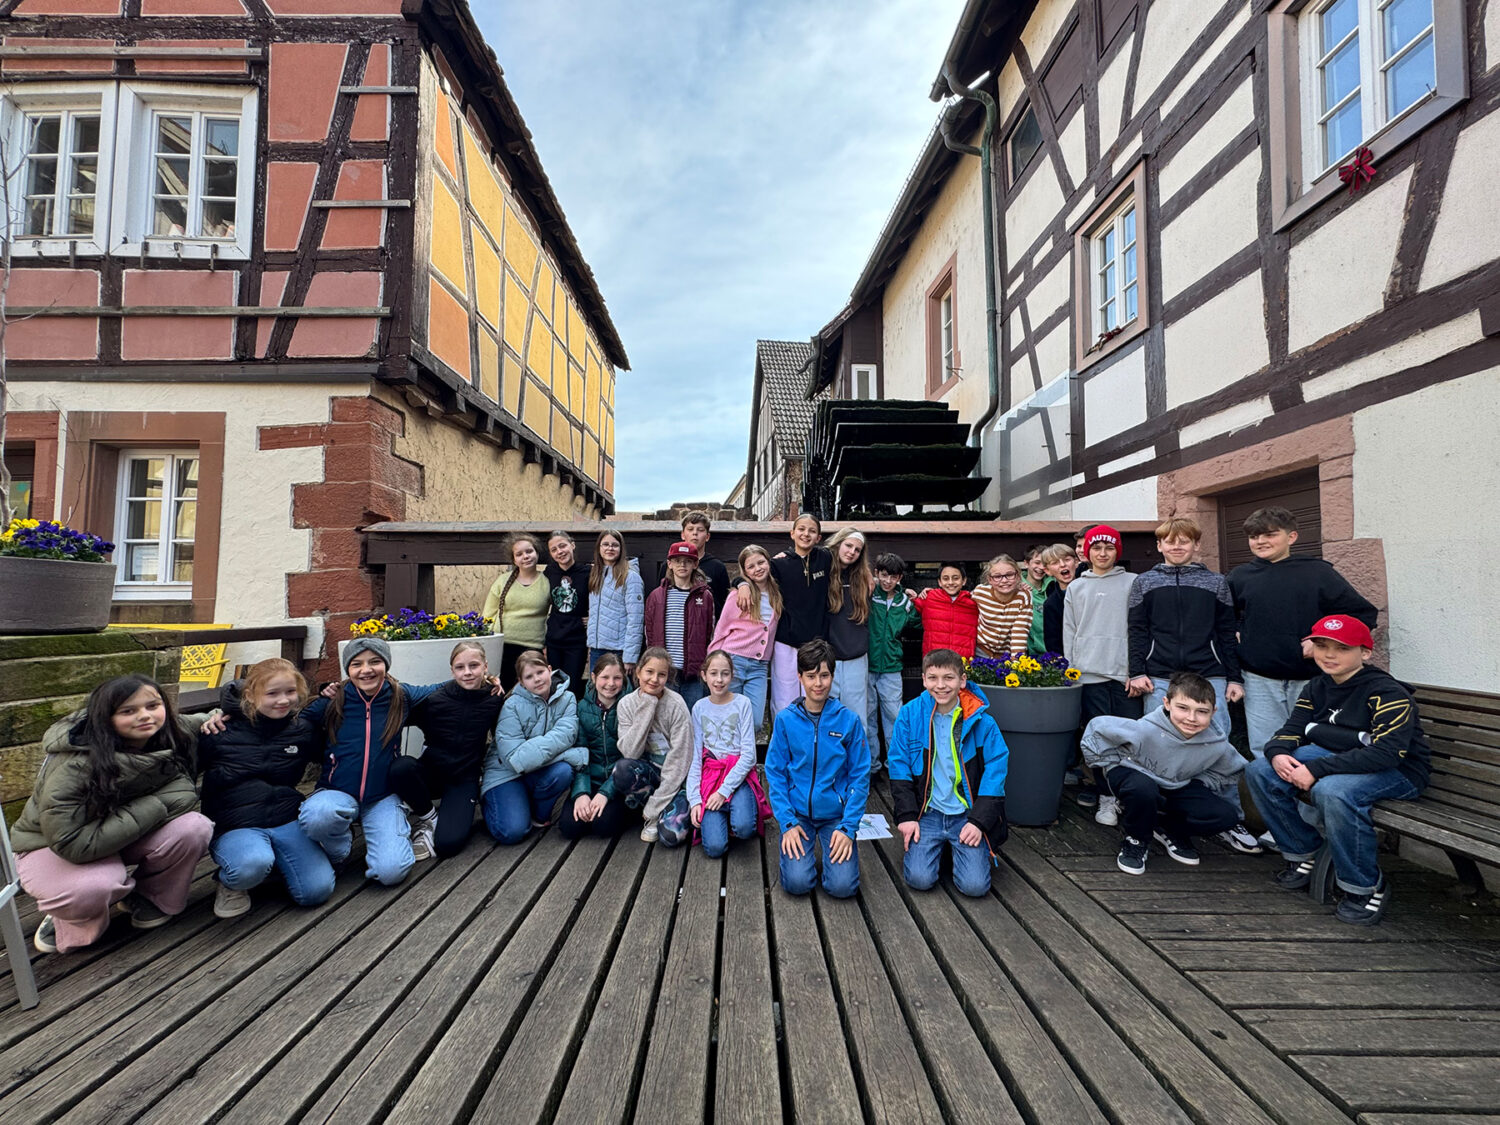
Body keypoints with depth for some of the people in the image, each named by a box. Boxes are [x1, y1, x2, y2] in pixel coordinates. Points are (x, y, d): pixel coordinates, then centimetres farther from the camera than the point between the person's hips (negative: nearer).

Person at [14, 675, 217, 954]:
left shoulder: (171, 736, -17)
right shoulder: (73, 766, -31)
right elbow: (72, 845, -33)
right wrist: (147, 811, -29)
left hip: (126, 840, 4)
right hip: (53, 848, -4)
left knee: (194, 827, -27)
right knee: (93, 887, -38)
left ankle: (149, 897, 2)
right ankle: (67, 915, 1)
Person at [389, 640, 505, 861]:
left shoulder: (494, 698, -8)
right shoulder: (435, 700, -14)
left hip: (464, 778, -1)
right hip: (430, 771, 2)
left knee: (448, 844, -23)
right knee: (401, 767, -32)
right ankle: (429, 817, -5)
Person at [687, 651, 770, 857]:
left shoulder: (742, 703, -3)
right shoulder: (699, 708, 5)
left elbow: (748, 755, -7)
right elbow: (695, 757, 4)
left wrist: (724, 791, -15)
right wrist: (694, 799, -7)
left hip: (739, 774, -1)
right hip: (710, 775, 1)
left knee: (743, 828, -30)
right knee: (715, 847, -18)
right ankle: (719, 816, 12)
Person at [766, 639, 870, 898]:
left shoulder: (848, 720, -5)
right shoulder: (785, 720, -3)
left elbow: (860, 777, -2)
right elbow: (775, 774, -1)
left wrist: (848, 827, -10)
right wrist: (787, 823, -10)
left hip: (836, 814, 0)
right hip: (797, 813, 0)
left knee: (843, 886, -17)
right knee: (798, 882, -18)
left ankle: (830, 849, 15)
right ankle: (807, 847, 15)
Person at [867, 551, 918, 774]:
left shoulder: (905, 602, 6)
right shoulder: (867, 596, -5)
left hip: (891, 667, 2)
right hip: (866, 664, -2)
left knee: (894, 714, 5)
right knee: (867, 715, 7)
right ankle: (871, 764, 20)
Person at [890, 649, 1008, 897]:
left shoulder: (981, 720, -6)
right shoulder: (910, 714, -5)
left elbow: (996, 771, -4)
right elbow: (899, 767, -2)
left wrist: (978, 821, -11)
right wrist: (907, 816, -8)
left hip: (967, 815, 0)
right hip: (927, 812, 0)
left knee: (975, 885, -13)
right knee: (919, 879, -15)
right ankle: (937, 847, 18)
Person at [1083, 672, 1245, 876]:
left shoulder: (1217, 745, -17)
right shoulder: (1146, 730, -32)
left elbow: (1233, 770, 7)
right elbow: (1097, 727, -20)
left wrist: (1198, 789, -4)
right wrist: (1112, 767, -13)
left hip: (1175, 787, 5)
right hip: (1133, 773, -4)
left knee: (1226, 815, -15)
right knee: (1142, 788, -41)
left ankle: (1172, 831, 15)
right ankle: (1136, 841, -9)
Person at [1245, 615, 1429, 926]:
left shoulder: (1388, 693, -19)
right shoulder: (1318, 687, 4)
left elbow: (1386, 753, -28)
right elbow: (1291, 730, 4)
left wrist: (1317, 769, -32)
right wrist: (1278, 754, -21)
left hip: (1398, 772, -7)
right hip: (1338, 759, 7)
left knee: (1331, 791, -37)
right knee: (1261, 770, -9)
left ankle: (1366, 888, -14)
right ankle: (1303, 854, 6)